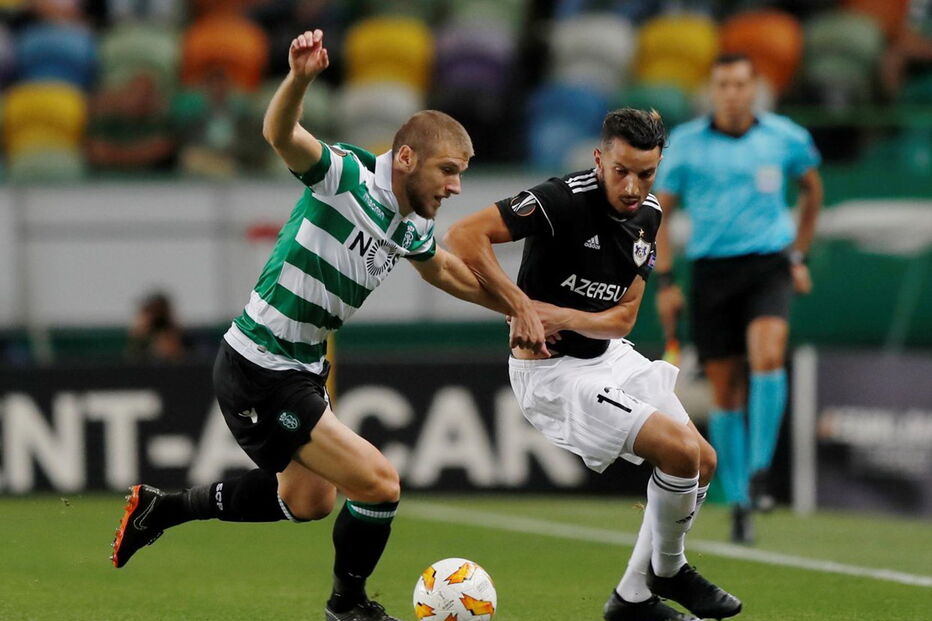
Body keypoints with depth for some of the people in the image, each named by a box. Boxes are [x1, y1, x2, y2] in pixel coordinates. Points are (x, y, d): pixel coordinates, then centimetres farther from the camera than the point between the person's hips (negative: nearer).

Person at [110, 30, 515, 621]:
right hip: (259, 376, -10)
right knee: (379, 484, -12)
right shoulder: (345, 176, -19)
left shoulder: (414, 228, 4)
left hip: (301, 371, 10)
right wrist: (300, 79, -57)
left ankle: (161, 508, 40)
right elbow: (281, 134, -38)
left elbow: (442, 268, 28)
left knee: (309, 498, 27)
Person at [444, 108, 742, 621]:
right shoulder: (563, 199, -23)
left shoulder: (648, 214, 1)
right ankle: (667, 571, 7)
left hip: (609, 356, 9)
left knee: (704, 462, 8)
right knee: (680, 450, -19)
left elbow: (623, 316, 1)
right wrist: (520, 305, -31)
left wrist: (564, 317, -19)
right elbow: (464, 236, -29)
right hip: (552, 370, -9)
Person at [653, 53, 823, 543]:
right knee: (725, 392, 1)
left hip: (769, 264, 0)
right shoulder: (685, 143, 0)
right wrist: (665, 281, -1)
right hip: (712, 269, 1)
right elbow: (658, 212, 6)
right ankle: (738, 501, 11)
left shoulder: (785, 138, 2)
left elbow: (812, 188, 21)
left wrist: (799, 255, 17)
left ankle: (760, 471, -20)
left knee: (767, 357, -27)